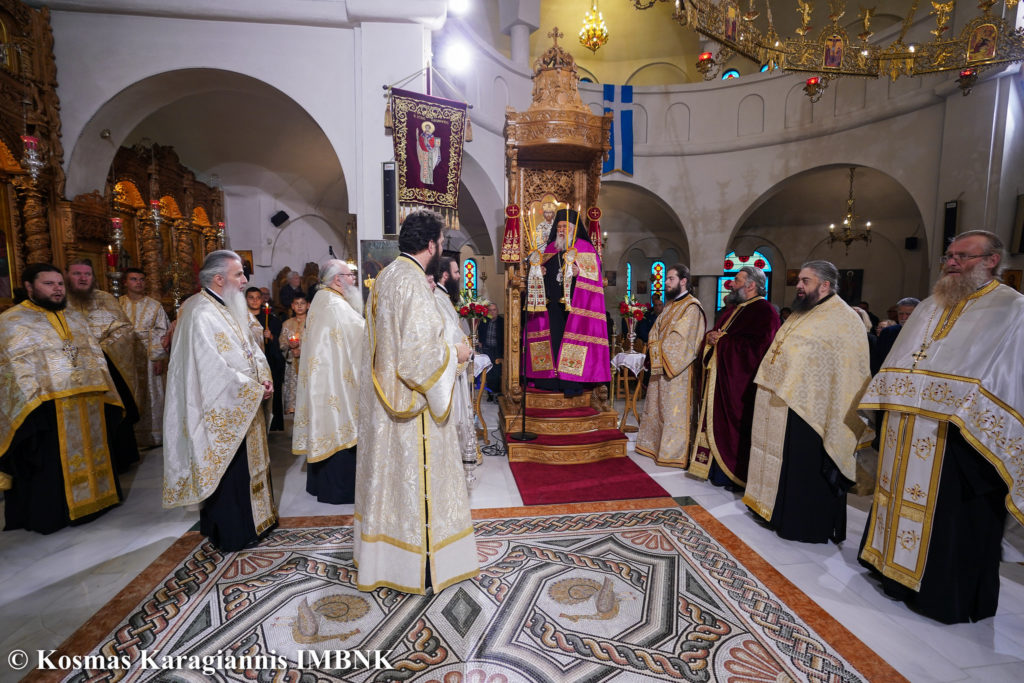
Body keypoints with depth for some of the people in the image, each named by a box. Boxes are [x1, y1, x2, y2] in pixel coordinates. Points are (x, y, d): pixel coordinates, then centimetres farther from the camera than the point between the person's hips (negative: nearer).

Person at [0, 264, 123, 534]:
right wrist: (35, 403, -16)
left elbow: (96, 357, 15)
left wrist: (104, 390, 7)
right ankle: (51, 515, 16)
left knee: (90, 456, 14)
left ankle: (91, 500, 28)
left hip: (89, 405, 6)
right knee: (51, 464, 3)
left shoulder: (76, 319, 16)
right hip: (47, 409, -5)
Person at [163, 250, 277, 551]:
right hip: (222, 412, -9)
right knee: (227, 471, 3)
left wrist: (264, 378, -3)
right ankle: (231, 534, 18)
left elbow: (250, 348, 13)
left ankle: (251, 521, 32)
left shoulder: (230, 309, 10)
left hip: (243, 407, 9)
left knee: (247, 465, 18)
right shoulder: (201, 315, -20)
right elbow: (214, 369, -24)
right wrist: (254, 390, -16)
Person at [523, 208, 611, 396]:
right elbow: (545, 271, 24)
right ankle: (552, 380, 9)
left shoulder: (585, 248, 2)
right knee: (553, 337, 2)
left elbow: (594, 275, -4)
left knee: (572, 338, -9)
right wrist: (539, 271, 2)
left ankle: (573, 382, -5)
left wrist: (578, 272, -20)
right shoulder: (551, 248, 18)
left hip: (575, 304, -5)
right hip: (553, 302, 5)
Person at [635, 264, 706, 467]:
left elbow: (679, 339, -18)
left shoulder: (692, 307, -11)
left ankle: (674, 453, 6)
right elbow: (655, 333, 17)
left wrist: (657, 348, -11)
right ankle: (655, 445, 26)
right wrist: (654, 348, 0)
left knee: (674, 411, -3)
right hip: (661, 367, 9)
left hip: (678, 369, -9)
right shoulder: (670, 306, 16)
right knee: (657, 407, 14)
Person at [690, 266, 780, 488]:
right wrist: (711, 337, -2)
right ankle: (718, 469, 21)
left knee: (734, 428, -1)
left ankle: (734, 475, 13)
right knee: (717, 424, 11)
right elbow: (716, 332, 22)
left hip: (739, 383, -8)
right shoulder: (732, 309, 17)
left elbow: (755, 347, -23)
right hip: (719, 380, 9)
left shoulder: (764, 311, -11)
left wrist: (722, 340, -15)